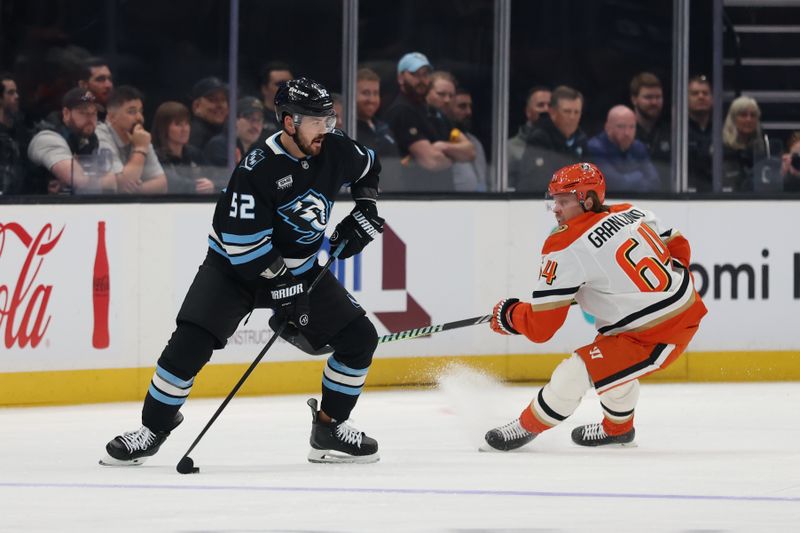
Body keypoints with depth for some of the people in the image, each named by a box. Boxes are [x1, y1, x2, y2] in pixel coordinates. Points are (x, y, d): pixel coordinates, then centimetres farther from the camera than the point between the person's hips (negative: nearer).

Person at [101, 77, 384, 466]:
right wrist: (283, 291, -28)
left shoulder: (335, 150, -10)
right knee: (191, 342, -20)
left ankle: (329, 428, 10)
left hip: (301, 268, 5)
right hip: (235, 264, -5)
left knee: (359, 336, -5)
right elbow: (245, 244, -28)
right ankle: (153, 428, -3)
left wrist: (365, 210, 2)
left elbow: (369, 168, 16)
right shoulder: (258, 169, -28)